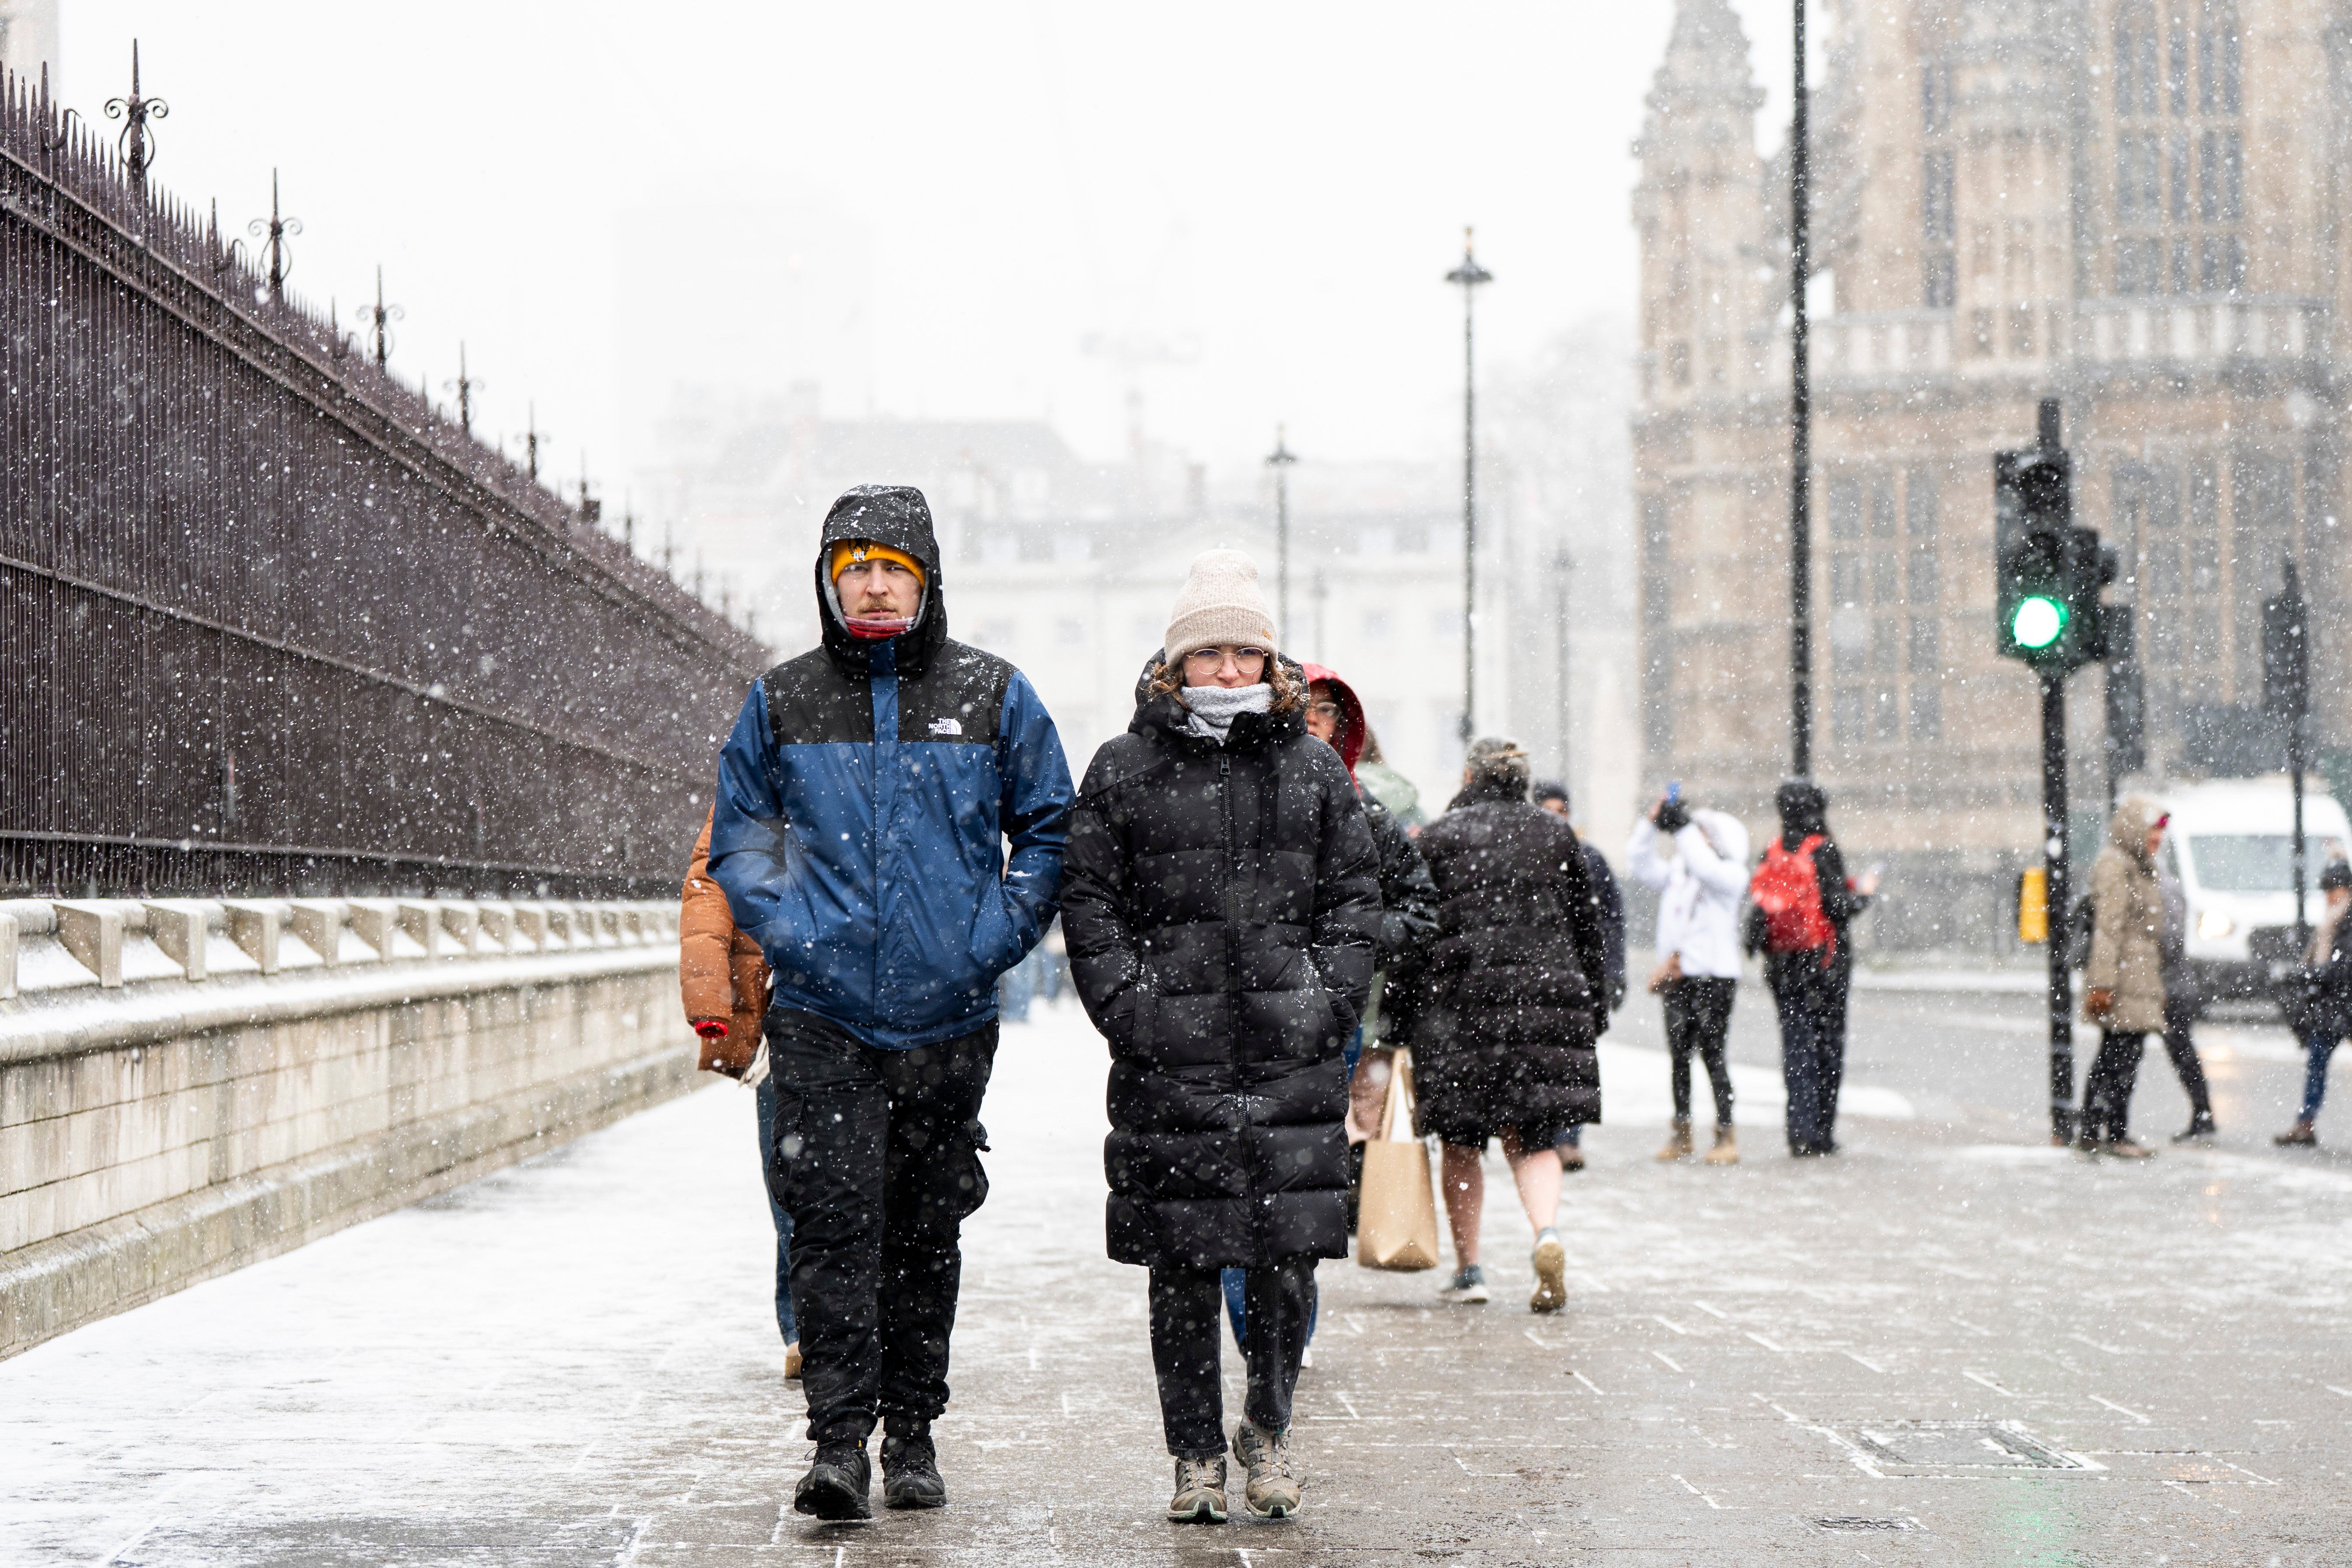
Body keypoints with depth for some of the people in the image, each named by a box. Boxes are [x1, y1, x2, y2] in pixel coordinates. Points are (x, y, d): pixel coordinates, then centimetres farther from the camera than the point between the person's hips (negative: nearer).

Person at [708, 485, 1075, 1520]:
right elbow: (737, 829, 14)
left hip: (947, 1014, 1)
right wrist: (781, 927, -1)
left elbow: (1050, 832, 9)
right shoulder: (781, 700, 4)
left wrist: (995, 936, -3)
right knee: (834, 1220, -10)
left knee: (926, 1231, 9)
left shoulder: (993, 697, 3)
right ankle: (839, 1438, -8)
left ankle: (913, 1433, 19)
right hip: (821, 1013, -1)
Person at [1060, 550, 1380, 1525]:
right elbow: (1088, 899, 5)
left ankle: (1267, 1427, 20)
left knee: (1287, 1254, -1)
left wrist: (1332, 1000, 0)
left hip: (1293, 1053, 1)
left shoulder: (1314, 769, 10)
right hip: (1168, 1059, -1)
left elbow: (1355, 894, 12)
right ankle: (1196, 1455, 13)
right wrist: (1126, 1006, -6)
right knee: (1183, 1269, 2)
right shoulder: (1124, 771, 5)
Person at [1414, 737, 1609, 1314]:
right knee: (1532, 1135, 7)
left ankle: (1467, 1268, 13)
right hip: (1547, 995, 2)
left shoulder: (1439, 838, 0)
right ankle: (1546, 1230, -20)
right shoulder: (1556, 834, 10)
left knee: (1461, 1142, 10)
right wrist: (1594, 1005, 20)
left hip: (1461, 996, -2)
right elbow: (1587, 925, 12)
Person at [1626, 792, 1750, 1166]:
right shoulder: (1676, 873, 15)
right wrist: (1652, 823, 0)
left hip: (1715, 977, -6)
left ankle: (1726, 1134, -1)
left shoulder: (1732, 875, -4)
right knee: (1679, 1054, 9)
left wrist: (1683, 827, -22)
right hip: (1677, 978, 6)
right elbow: (1640, 864, 10)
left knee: (1712, 1054, -7)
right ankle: (1682, 1133, 16)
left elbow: (1705, 867, -23)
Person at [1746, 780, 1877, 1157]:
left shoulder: (1772, 855, 3)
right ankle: (1821, 1134, 7)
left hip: (1783, 964, 4)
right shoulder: (1824, 852, -12)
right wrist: (1863, 893, 3)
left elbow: (1757, 909, 4)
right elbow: (1840, 909, -15)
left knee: (1795, 1044, 6)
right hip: (1824, 963, -4)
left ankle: (1801, 1131, -2)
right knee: (1828, 1045, 6)